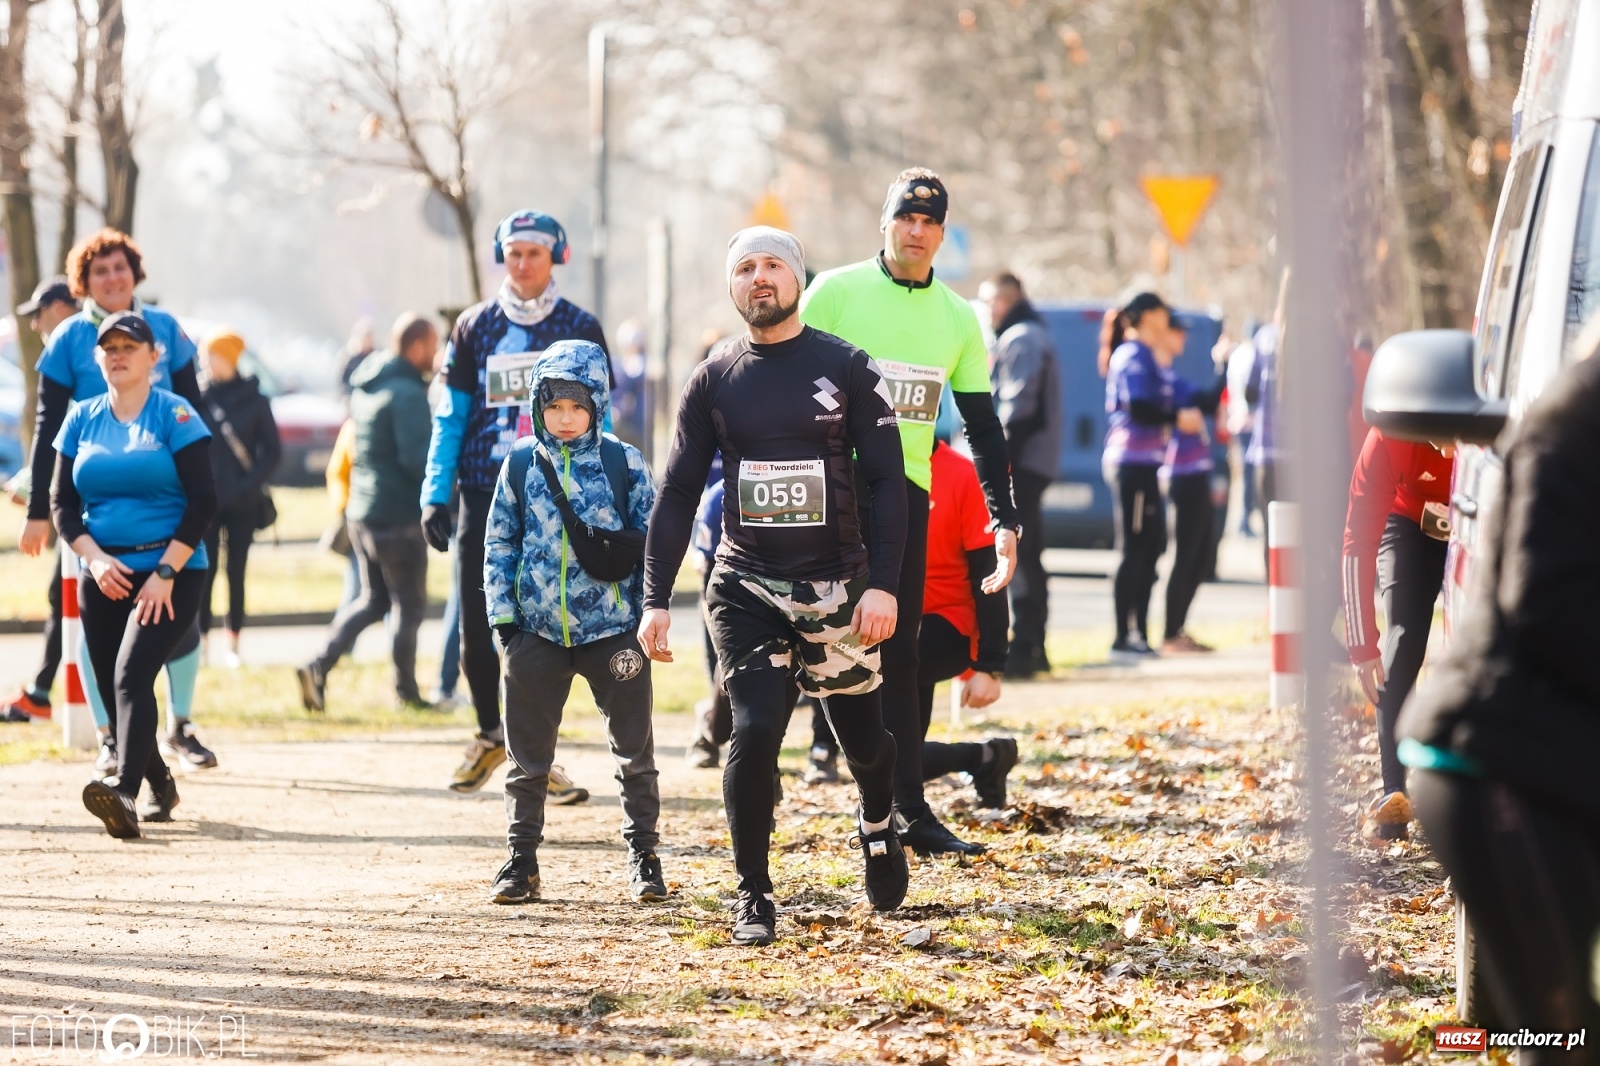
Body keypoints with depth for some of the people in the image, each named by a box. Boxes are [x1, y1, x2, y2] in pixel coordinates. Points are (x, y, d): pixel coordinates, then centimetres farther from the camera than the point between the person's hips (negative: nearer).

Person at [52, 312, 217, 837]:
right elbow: (62, 502, 8)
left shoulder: (176, 416, -3)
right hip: (104, 576, 5)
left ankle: (125, 794, -37)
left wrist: (164, 572, -15)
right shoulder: (81, 420, 9)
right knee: (113, 691, 7)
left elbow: (203, 501, -8)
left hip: (172, 573, -5)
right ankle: (160, 786, 30)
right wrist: (94, 559, -9)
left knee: (131, 675, -24)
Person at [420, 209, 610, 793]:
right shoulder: (475, 326, 8)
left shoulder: (580, 329, 4)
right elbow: (450, 416, 8)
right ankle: (489, 734, 20)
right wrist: (436, 496, 1)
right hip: (483, 493, 1)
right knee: (477, 624, 1)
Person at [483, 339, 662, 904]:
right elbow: (499, 545, 6)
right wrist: (503, 618, 0)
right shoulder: (521, 465, 2)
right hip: (539, 631, 1)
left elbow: (653, 543, 1)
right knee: (527, 756, 6)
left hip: (614, 631, -1)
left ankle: (643, 856, 17)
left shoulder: (624, 464, -3)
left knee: (634, 749, 5)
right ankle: (521, 859, 16)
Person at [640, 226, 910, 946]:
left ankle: (878, 827, 41)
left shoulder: (846, 368, 1)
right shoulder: (714, 380, 5)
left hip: (836, 584, 0)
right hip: (746, 585, 0)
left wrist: (882, 584, -12)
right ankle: (752, 895, -3)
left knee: (862, 736, 7)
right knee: (754, 731, -14)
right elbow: (678, 495, 7)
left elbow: (887, 481, -2)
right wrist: (656, 599, -1)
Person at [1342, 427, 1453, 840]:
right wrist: (1363, 646, -34)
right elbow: (1359, 544, -31)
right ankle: (1394, 790, -15)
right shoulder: (1388, 438, -36)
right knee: (1403, 640, -16)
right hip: (1411, 524, -1)